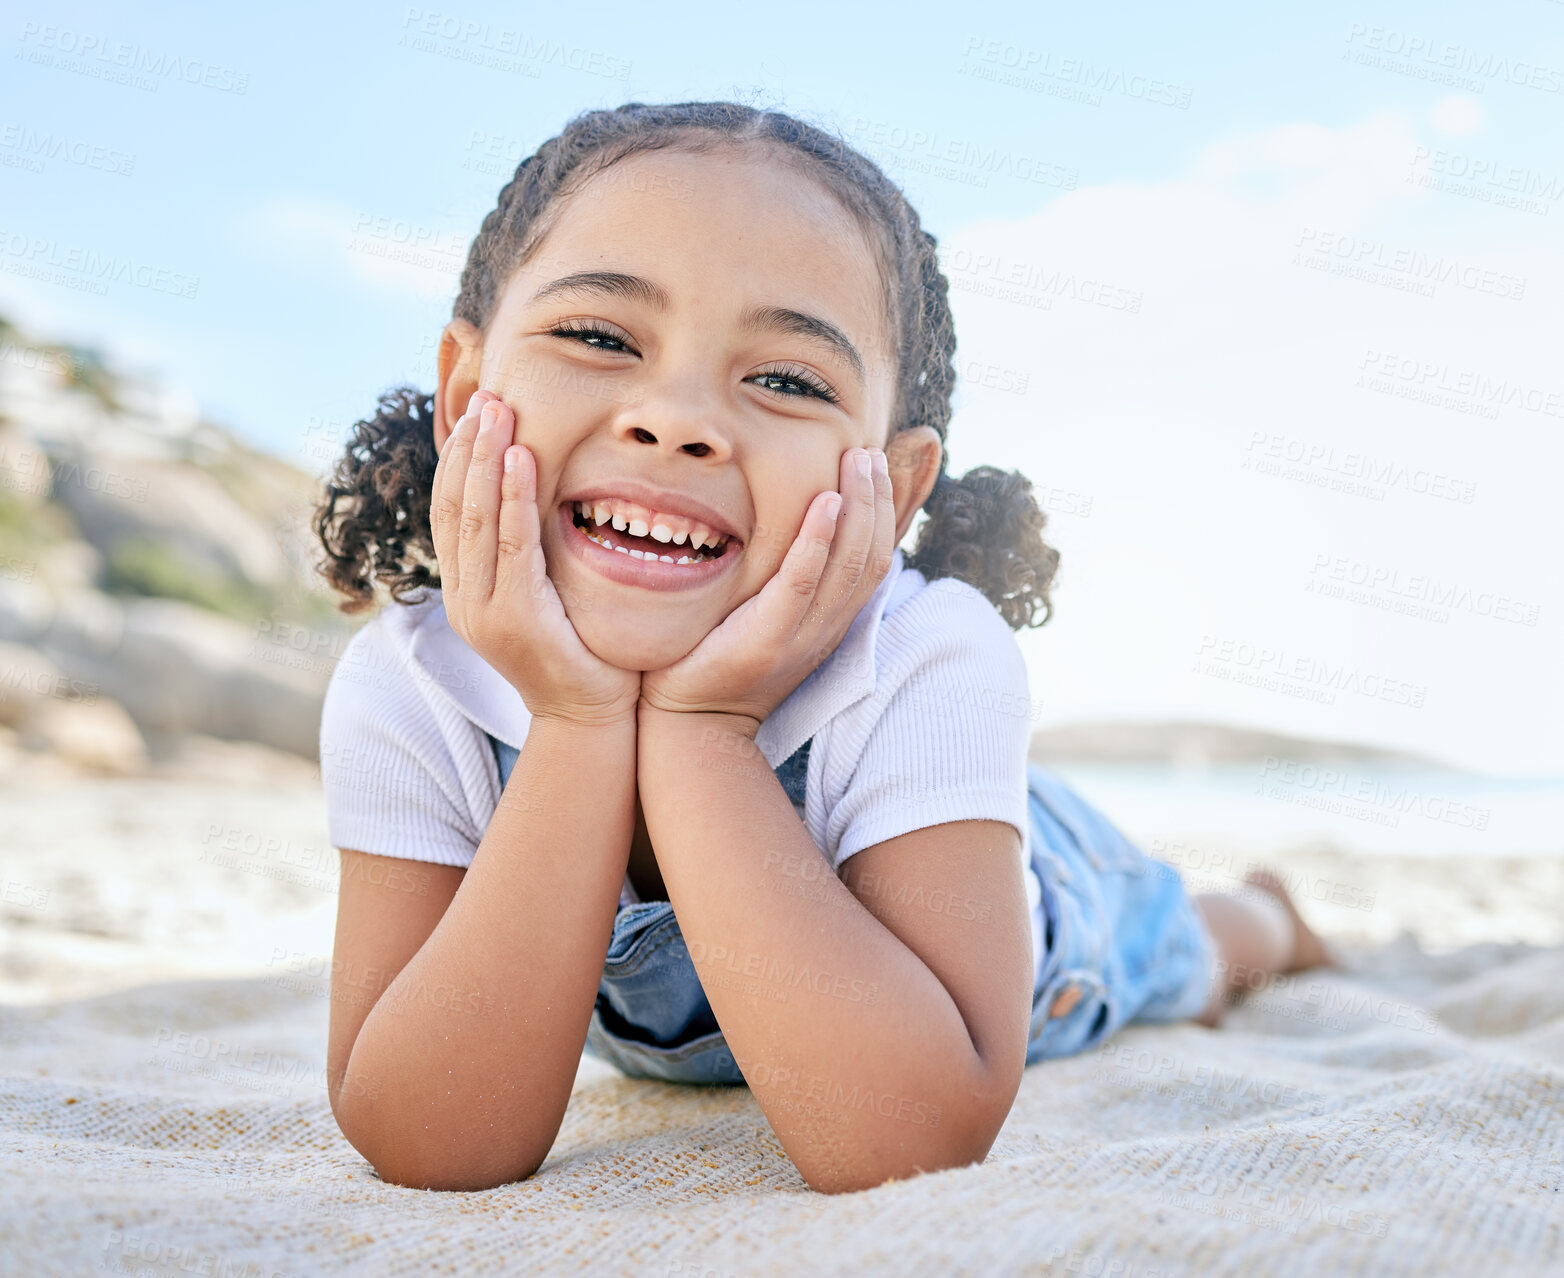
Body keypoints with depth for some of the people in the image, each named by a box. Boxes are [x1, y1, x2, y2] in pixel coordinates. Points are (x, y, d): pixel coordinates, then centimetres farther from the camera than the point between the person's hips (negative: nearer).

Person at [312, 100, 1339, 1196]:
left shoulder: (933, 669, -42)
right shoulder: (404, 691, -35)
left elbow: (913, 1147, -48)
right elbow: (429, 1150, -39)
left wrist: (697, 727, -51)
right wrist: (578, 729, -48)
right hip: (668, 1042, 1)